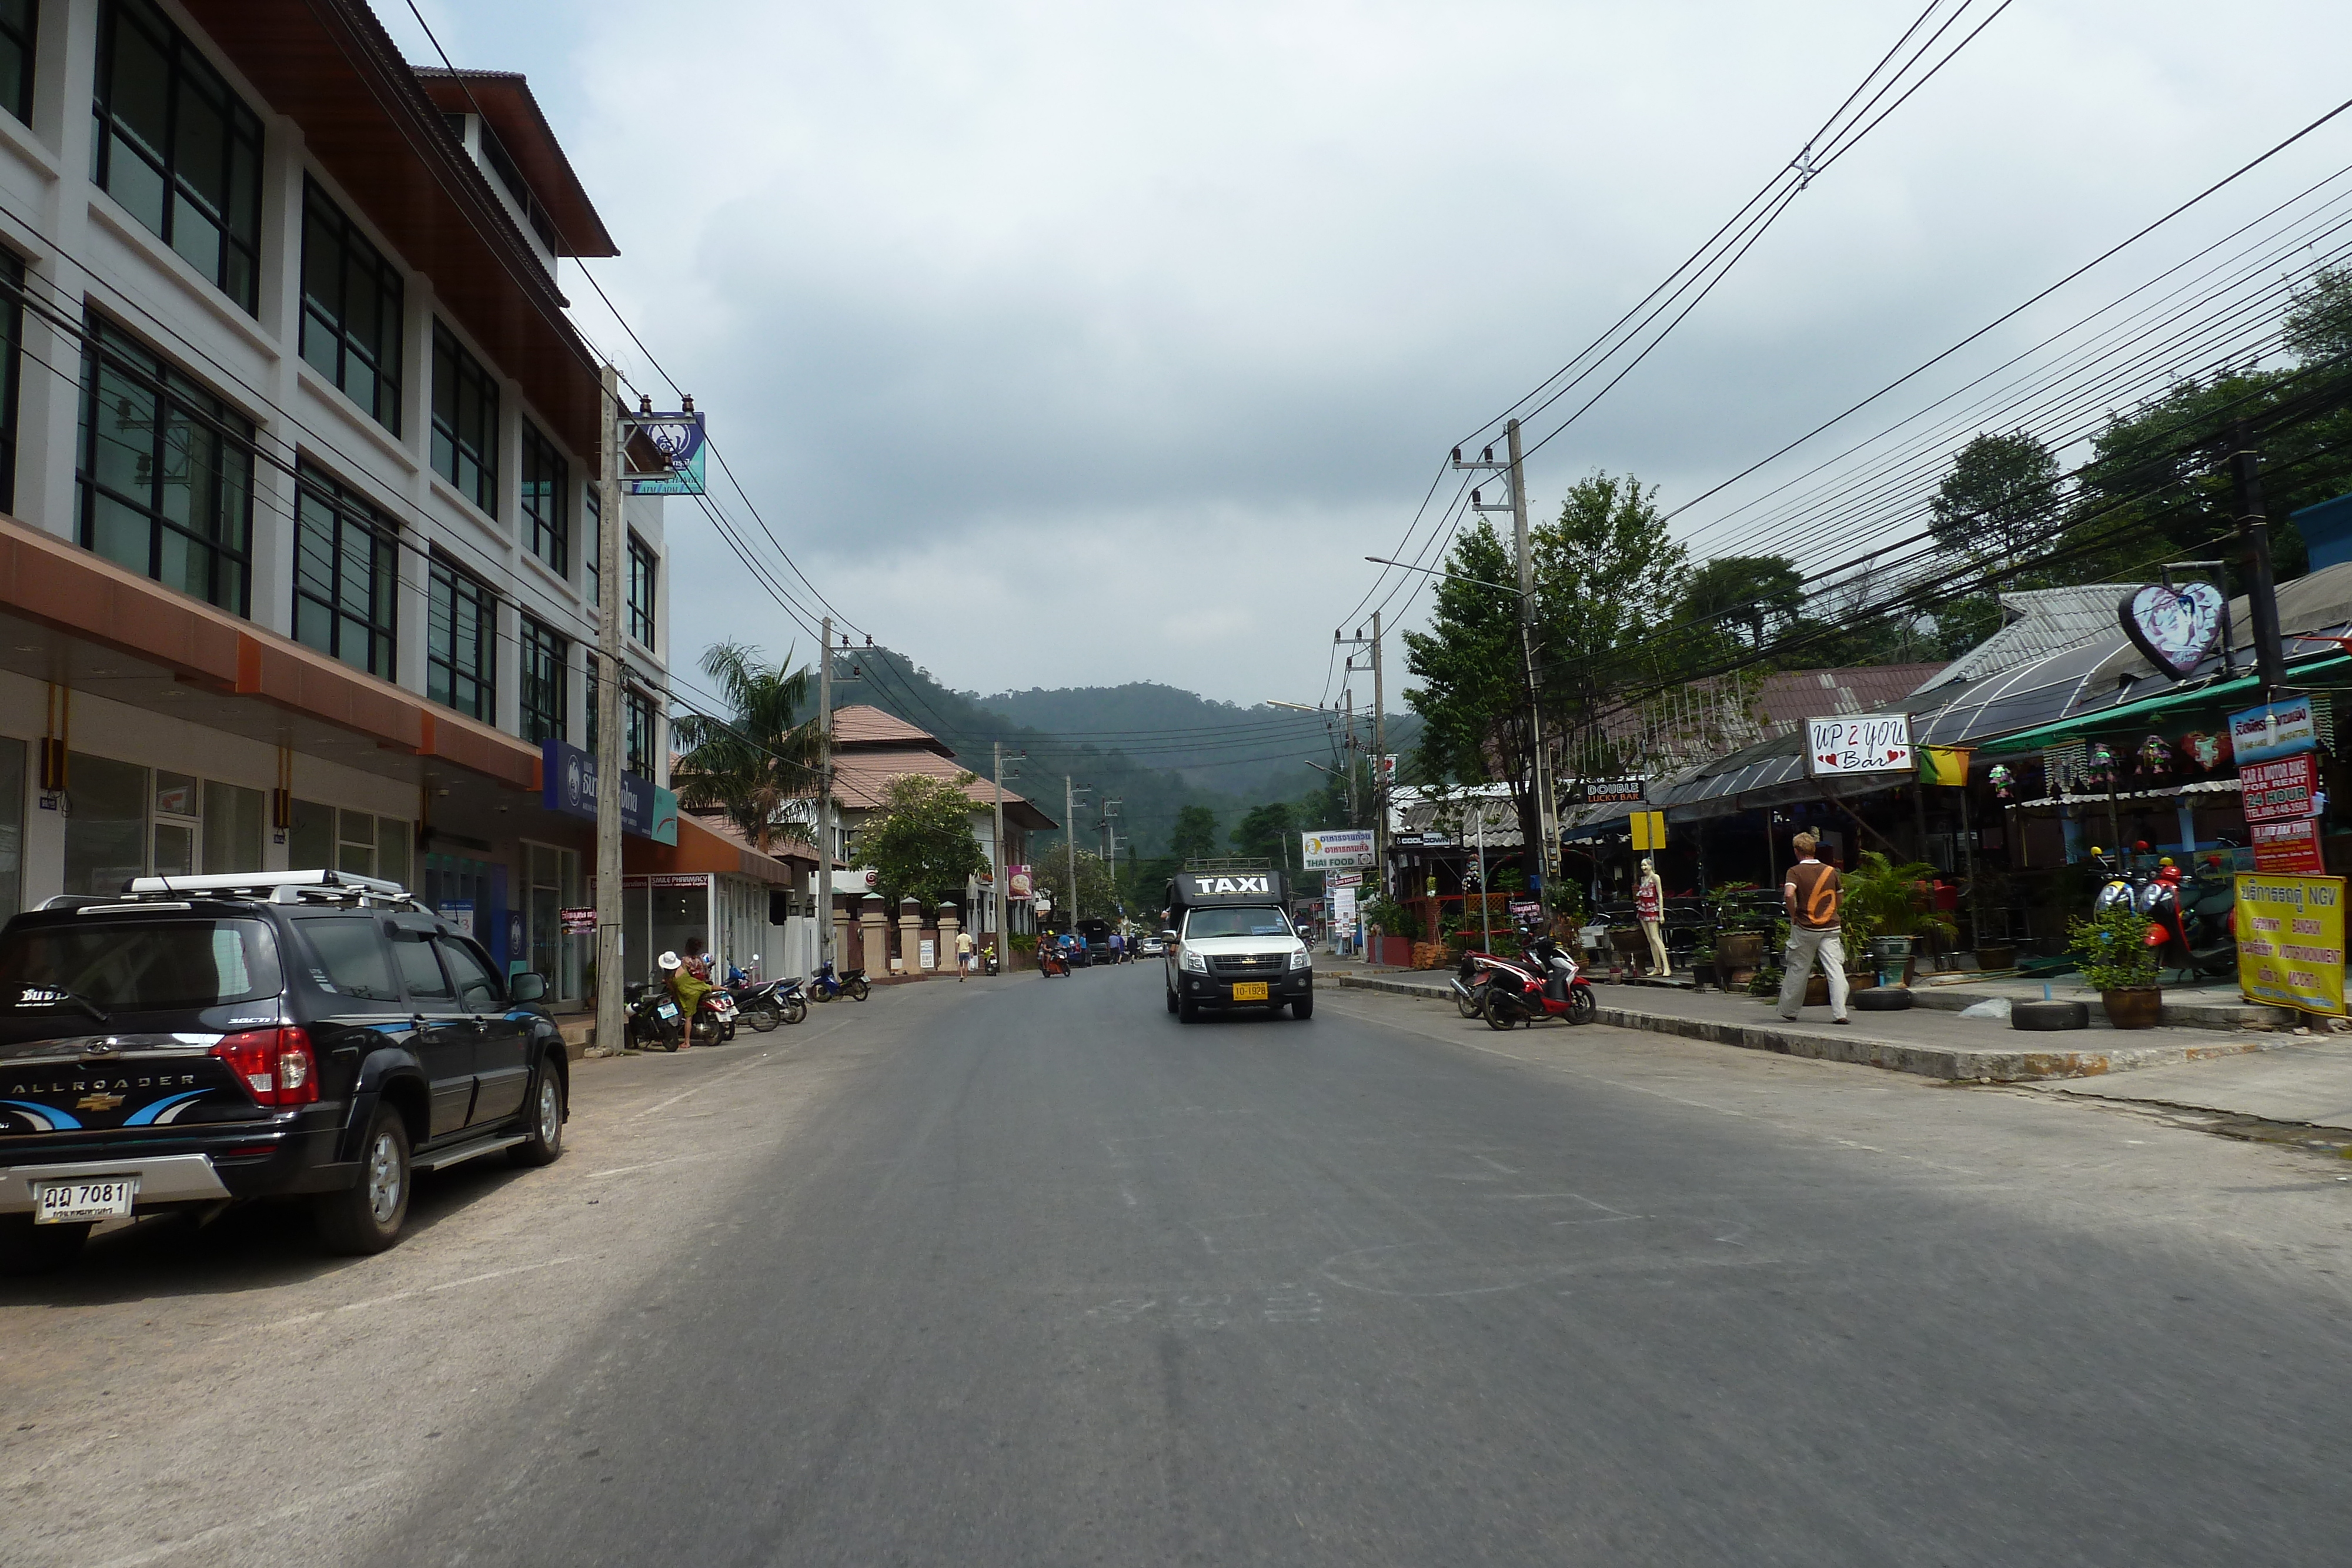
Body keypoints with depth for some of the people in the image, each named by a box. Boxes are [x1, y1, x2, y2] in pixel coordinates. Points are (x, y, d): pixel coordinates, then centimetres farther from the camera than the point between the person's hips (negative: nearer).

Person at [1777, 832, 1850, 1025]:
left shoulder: (1795, 871, -6)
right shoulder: (1831, 871, 6)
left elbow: (1789, 894, -24)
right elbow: (1840, 902, 13)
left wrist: (1793, 915, -10)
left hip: (1805, 929, -2)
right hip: (1830, 928, 2)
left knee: (1798, 969, 10)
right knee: (1836, 970, -3)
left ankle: (1789, 1011, 22)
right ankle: (1839, 1014, -11)